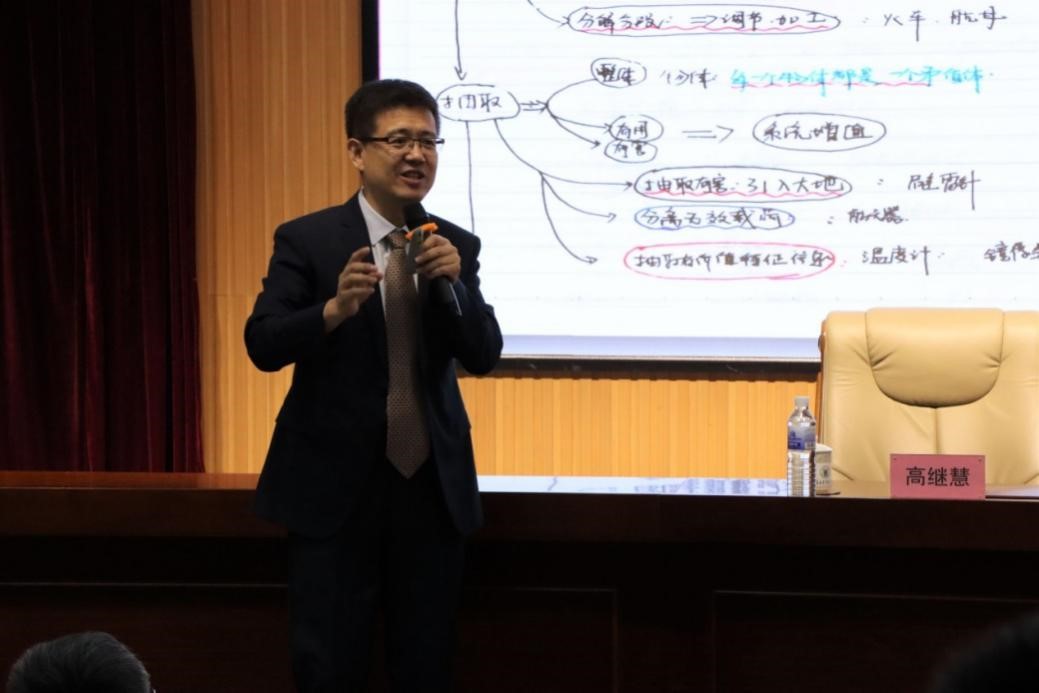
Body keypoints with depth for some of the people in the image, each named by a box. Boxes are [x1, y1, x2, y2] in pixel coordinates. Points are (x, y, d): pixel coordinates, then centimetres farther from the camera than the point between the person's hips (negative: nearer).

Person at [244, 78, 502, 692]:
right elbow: (263, 344, -14)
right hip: (335, 484, -3)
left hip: (433, 486, 3)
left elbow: (483, 356, -3)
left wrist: (453, 284, -21)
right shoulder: (307, 240, -5)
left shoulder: (457, 247, 4)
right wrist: (335, 308, -31)